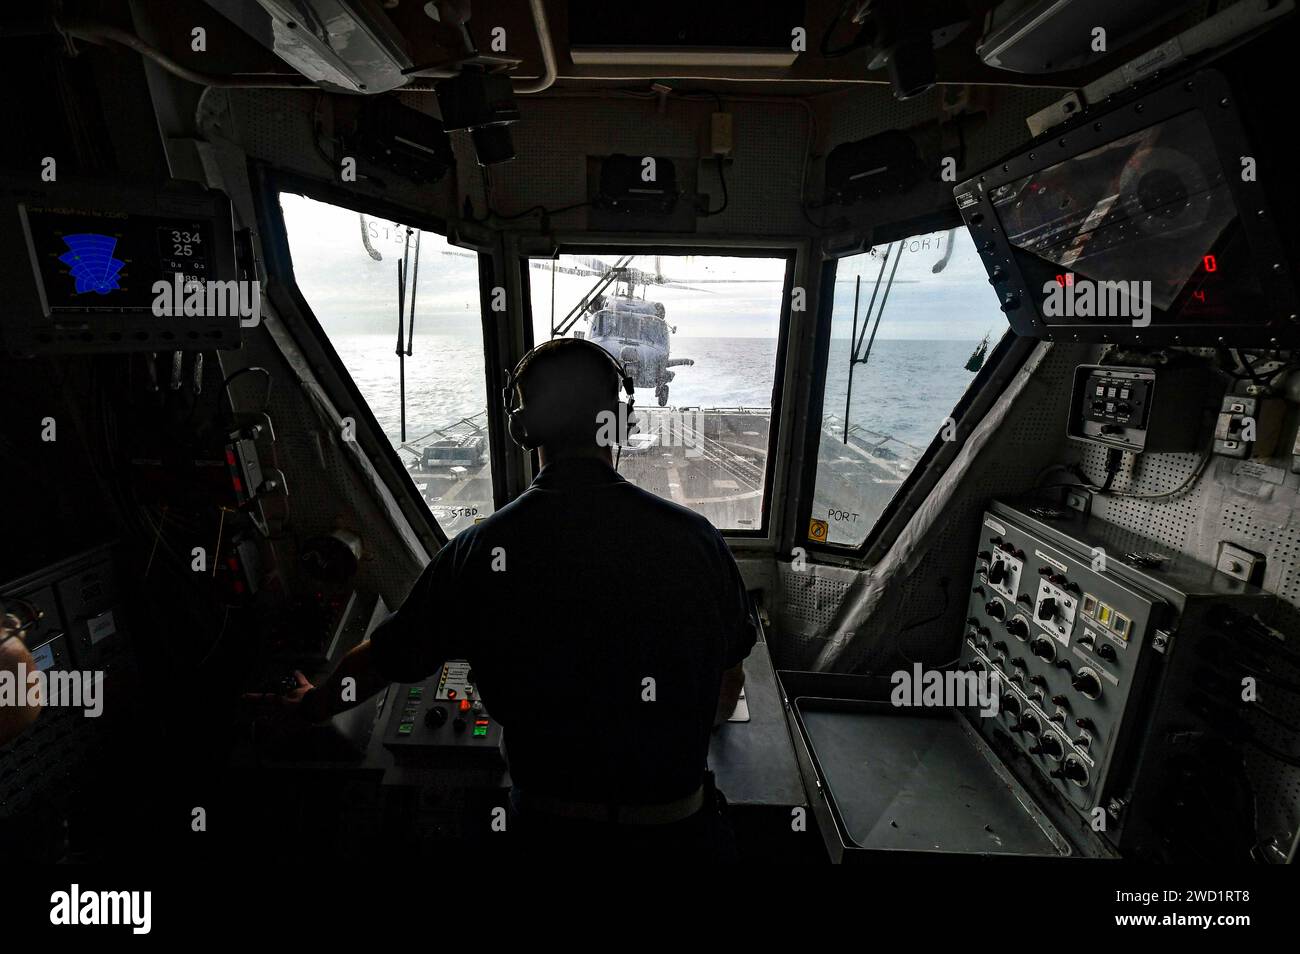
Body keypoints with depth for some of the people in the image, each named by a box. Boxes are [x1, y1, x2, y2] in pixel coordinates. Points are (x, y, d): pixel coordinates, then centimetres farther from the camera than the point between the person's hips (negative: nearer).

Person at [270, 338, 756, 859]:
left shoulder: (478, 552, -15)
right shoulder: (693, 537, -15)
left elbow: (381, 659, 3)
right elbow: (728, 686, 0)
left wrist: (317, 703, 25)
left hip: (550, 828, 0)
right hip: (682, 829, 1)